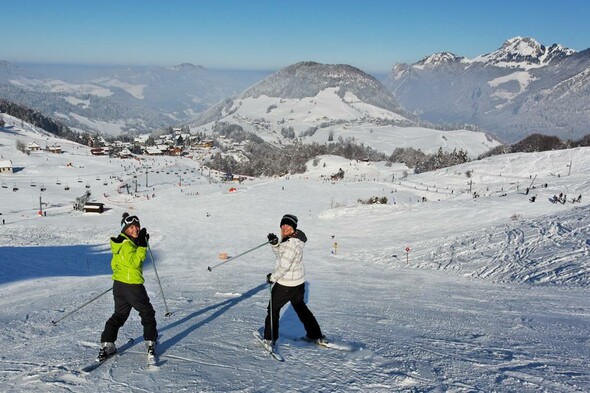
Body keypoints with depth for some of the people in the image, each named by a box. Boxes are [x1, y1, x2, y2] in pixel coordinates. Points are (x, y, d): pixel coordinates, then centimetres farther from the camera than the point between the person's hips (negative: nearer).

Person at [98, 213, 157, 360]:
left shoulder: (124, 242, 13)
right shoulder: (126, 244, -18)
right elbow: (135, 262, -25)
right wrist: (142, 246, -27)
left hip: (119, 284, 9)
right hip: (132, 285, -9)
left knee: (119, 315, 15)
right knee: (147, 313, 7)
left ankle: (106, 345, 9)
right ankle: (150, 343, 12)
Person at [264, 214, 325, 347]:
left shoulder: (291, 243, -26)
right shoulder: (295, 238, 4)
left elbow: (284, 265, -26)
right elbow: (281, 254, 15)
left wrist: (272, 277, -12)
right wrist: (274, 243, -3)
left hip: (285, 284, -9)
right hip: (299, 282, 9)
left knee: (273, 308, 8)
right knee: (300, 307, 23)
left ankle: (270, 338, 16)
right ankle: (316, 336, 30)